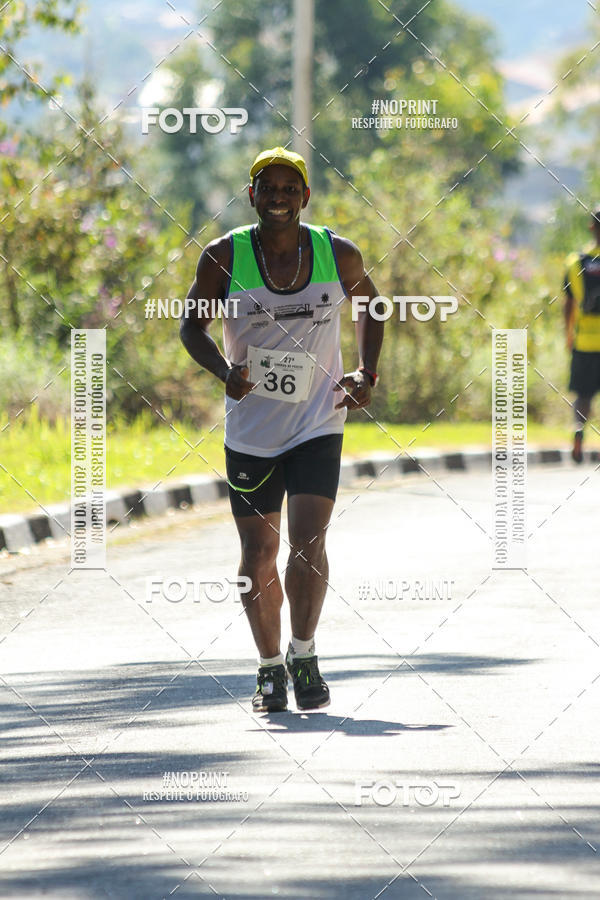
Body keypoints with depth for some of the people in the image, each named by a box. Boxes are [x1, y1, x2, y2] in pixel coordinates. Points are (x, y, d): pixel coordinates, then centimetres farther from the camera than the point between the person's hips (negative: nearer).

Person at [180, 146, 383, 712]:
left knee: (308, 539, -14)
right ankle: (270, 667, 21)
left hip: (318, 425, 0)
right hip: (250, 430, 0)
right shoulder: (224, 256, -6)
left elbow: (371, 306, 16)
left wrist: (366, 373, 1)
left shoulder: (338, 255, -3)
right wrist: (224, 370, -17)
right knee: (258, 550, 5)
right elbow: (192, 325, 2)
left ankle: (303, 654, 4)